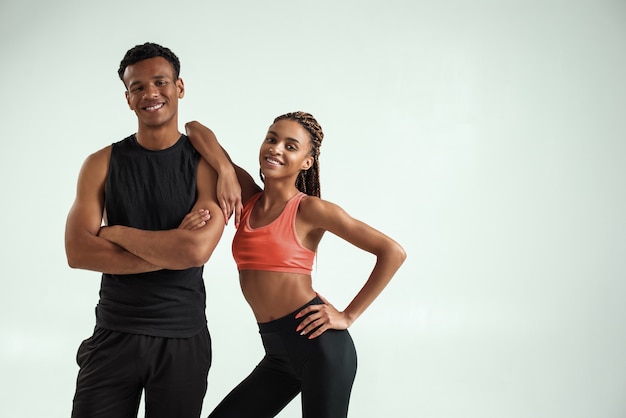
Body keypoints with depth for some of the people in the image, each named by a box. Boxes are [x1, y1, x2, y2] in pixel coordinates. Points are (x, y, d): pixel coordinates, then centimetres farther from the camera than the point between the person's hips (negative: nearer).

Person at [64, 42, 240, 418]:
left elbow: (198, 250, -19)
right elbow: (77, 252, -10)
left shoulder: (208, 164, -4)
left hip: (183, 340, -1)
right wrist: (171, 249, -16)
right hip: (114, 335, 2)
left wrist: (114, 232, -9)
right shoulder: (102, 164, 2)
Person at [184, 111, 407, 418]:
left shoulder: (309, 209, -7)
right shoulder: (247, 197, 7)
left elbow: (393, 252, -10)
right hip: (276, 352, 6)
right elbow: (195, 129, 4)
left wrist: (348, 316, -9)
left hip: (319, 344, -6)